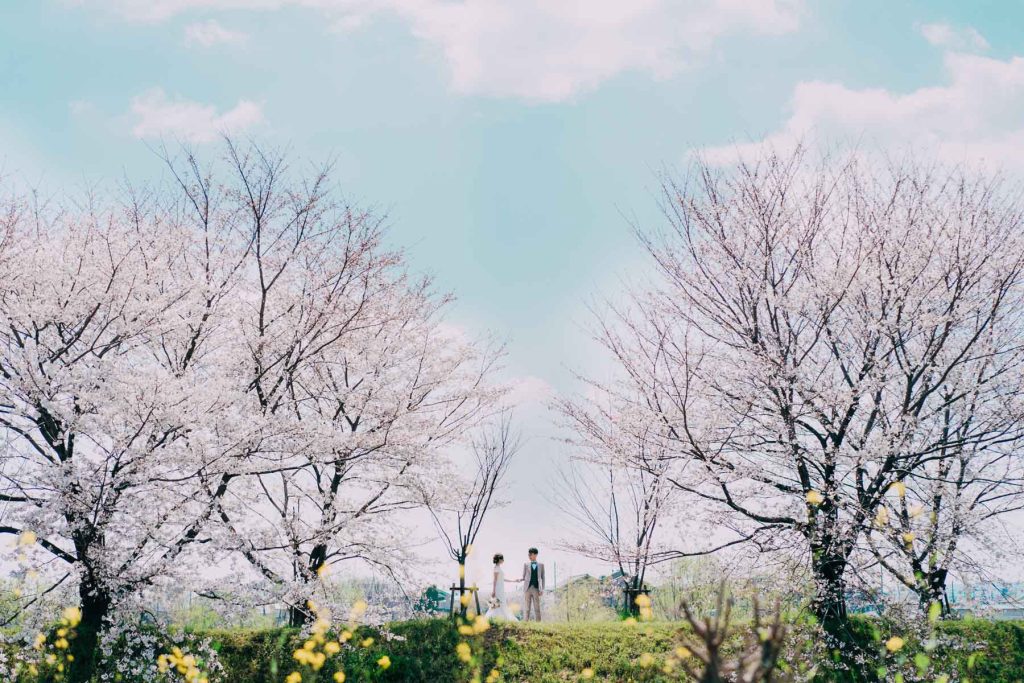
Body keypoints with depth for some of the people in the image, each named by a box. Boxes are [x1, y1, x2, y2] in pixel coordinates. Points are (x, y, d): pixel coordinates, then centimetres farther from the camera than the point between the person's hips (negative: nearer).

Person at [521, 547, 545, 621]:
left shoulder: (541, 565, 10)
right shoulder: (526, 564, 10)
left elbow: (543, 577, 8)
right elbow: (523, 577, 13)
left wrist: (542, 589, 1)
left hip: (536, 589, 0)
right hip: (527, 588, 0)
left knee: (537, 608, -2)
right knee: (527, 608, -2)